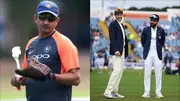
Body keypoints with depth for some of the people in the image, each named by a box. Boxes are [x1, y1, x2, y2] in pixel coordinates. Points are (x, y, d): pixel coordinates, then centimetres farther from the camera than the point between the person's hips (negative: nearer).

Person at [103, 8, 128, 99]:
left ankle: (114, 92, 8)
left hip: (122, 50, 9)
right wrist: (115, 50, -23)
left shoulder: (121, 25, 21)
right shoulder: (113, 24, -6)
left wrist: (125, 51, 13)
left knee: (120, 71, 7)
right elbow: (112, 38, -14)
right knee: (117, 70, -17)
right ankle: (107, 91, -16)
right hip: (116, 50, -9)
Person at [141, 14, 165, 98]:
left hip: (157, 54, 0)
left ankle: (158, 93, 5)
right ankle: (146, 92, 3)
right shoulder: (145, 30, 2)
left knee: (158, 74, -1)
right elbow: (142, 42, 10)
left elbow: (162, 42, 12)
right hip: (148, 54, 0)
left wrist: (157, 49, 11)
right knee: (147, 73, -1)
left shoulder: (161, 31, 2)